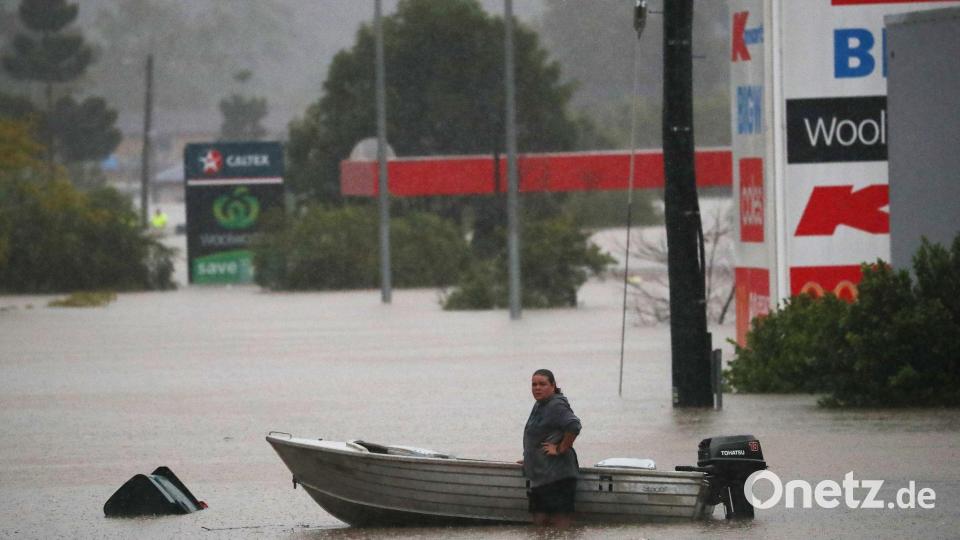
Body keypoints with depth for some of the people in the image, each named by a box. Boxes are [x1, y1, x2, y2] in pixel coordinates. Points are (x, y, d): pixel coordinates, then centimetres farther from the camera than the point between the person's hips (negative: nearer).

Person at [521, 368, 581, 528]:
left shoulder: (557, 406, -14)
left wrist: (561, 449, -20)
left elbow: (574, 426, -29)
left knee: (560, 521, -10)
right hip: (540, 476, 11)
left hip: (557, 476, -11)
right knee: (539, 521, 11)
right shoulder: (539, 405, 17)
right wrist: (530, 459, 25)